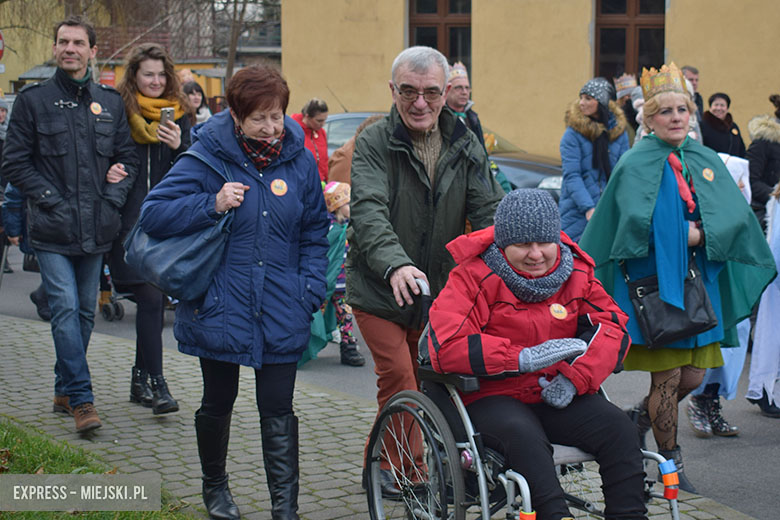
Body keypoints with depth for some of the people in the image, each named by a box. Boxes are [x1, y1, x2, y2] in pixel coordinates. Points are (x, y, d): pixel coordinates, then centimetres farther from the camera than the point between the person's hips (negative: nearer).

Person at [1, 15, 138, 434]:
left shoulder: (110, 101, 11)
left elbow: (127, 158, 16)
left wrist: (114, 195, 0)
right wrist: (51, 200, -10)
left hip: (96, 228, 4)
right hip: (52, 229, -4)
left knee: (85, 311, 10)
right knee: (66, 309, -12)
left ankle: (64, 389, 24)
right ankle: (80, 398, -9)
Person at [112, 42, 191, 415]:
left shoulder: (177, 113, 11)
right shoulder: (119, 111, 0)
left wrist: (179, 146, -8)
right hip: (131, 219, -4)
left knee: (156, 300, 8)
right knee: (150, 297, -12)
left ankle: (140, 378, 21)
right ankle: (156, 383, -8)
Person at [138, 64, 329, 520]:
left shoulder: (300, 161, 3)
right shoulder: (208, 158, -6)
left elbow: (315, 231, 12)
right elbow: (153, 214, -8)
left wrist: (312, 289, 1)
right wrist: (212, 204, -19)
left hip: (281, 309, 1)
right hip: (219, 306, -1)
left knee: (278, 411, 1)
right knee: (219, 401, 15)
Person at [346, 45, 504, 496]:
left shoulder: (466, 146, 2)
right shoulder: (374, 144, -12)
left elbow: (489, 210, -2)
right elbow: (369, 212, -26)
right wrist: (395, 265, -45)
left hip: (439, 289, 4)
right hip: (380, 289, -4)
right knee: (398, 376, -11)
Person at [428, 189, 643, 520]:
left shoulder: (576, 273, 7)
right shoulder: (473, 278, -8)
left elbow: (612, 325, 5)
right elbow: (447, 346, -19)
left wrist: (575, 378, -14)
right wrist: (524, 358, -26)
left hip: (557, 397, 5)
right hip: (492, 397, -5)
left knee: (619, 428, -18)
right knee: (524, 435, -36)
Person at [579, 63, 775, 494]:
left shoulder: (706, 160, 9)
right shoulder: (637, 164, -7)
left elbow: (737, 216, -2)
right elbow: (639, 222, -21)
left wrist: (698, 234, -16)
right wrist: (688, 231, -12)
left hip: (697, 281, 6)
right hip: (655, 281, -6)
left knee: (693, 375, 8)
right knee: (667, 377, -1)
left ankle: (640, 417, 36)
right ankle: (672, 463, 15)